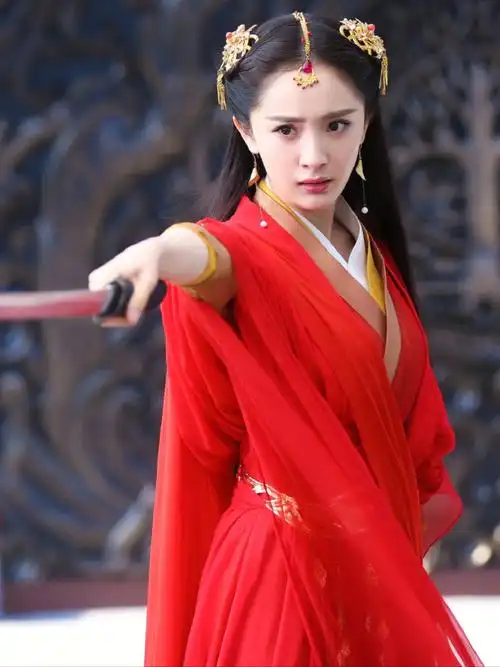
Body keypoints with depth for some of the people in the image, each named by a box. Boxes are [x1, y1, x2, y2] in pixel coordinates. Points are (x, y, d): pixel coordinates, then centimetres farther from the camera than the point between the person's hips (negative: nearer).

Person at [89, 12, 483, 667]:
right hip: (285, 568, -7)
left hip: (380, 560, 7)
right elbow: (210, 254, -41)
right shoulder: (247, 251, -16)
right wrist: (161, 252, -63)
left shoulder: (373, 249, 6)